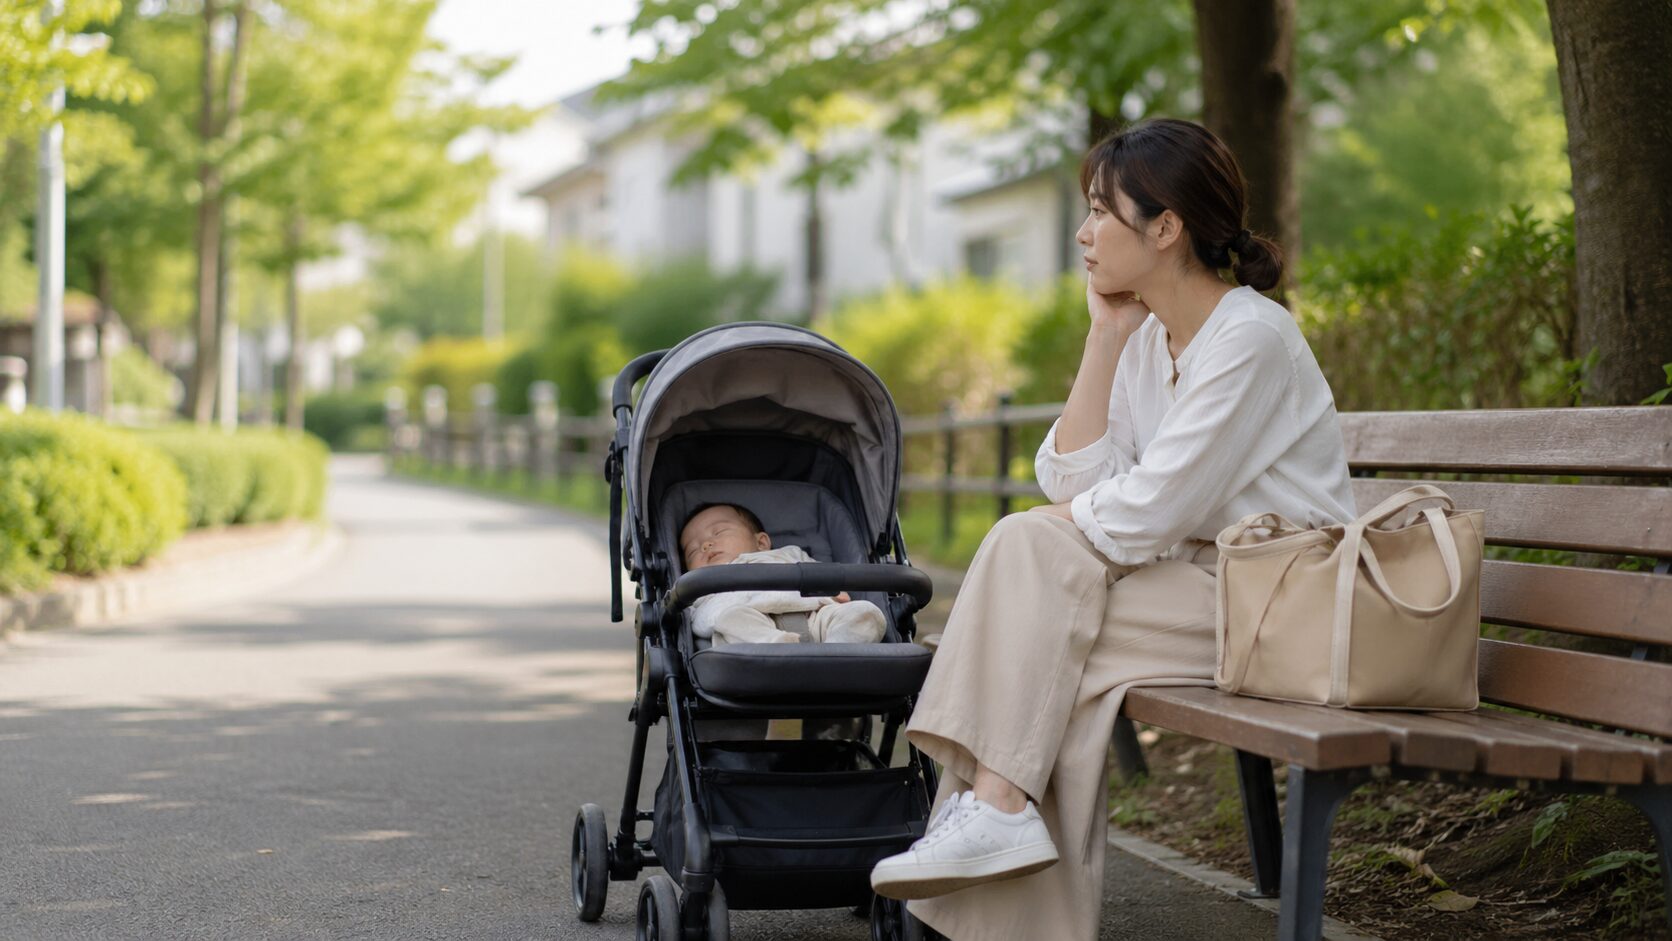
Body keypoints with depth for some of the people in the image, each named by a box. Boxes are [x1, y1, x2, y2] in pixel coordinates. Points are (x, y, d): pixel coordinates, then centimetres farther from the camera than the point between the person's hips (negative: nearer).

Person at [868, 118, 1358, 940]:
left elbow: (1144, 513, -21)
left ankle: (1000, 806, -15)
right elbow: (1073, 483, 0)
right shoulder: (1146, 337, 10)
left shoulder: (1250, 337, -17)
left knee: (1029, 552, -18)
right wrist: (1105, 337, -1)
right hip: (1199, 579, 8)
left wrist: (1042, 531, -3)